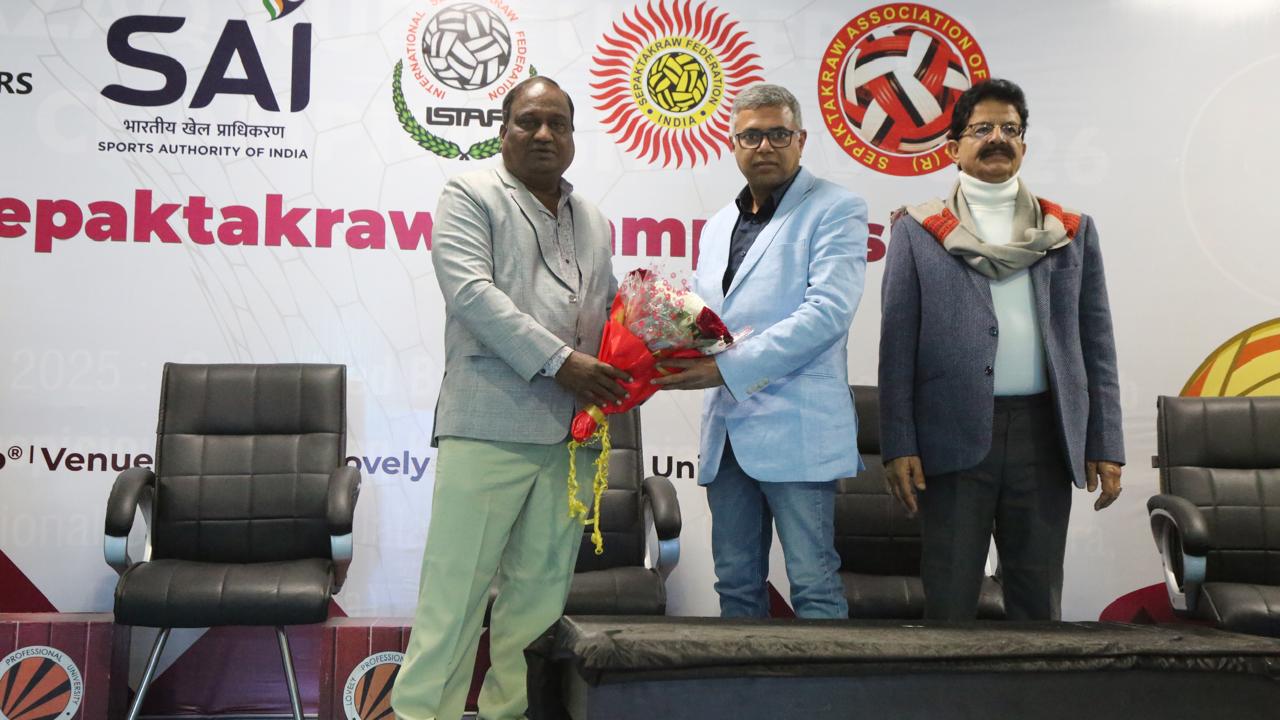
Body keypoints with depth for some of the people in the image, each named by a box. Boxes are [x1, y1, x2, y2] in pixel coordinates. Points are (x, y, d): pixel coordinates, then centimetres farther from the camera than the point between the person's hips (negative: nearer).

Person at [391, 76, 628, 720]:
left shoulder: (592, 221, 23)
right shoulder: (470, 196, 5)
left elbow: (608, 310, 27)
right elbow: (471, 293, -9)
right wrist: (559, 362, -16)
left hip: (570, 429, 6)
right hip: (489, 423, -6)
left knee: (543, 584, 7)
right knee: (458, 582, -5)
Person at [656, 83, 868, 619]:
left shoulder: (835, 209, -2)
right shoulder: (717, 226, 20)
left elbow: (828, 310, -15)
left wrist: (728, 368, -19)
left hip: (795, 429, -7)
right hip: (726, 429, 7)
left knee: (813, 584, -2)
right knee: (736, 583, 13)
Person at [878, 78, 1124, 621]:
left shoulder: (1073, 231, 11)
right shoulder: (918, 232, 5)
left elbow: (1096, 344, 9)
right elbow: (897, 345, 1)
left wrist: (1105, 445, 2)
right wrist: (898, 445, -6)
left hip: (1044, 433, 2)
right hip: (953, 433, -2)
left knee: (1038, 595, 11)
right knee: (949, 595, 5)